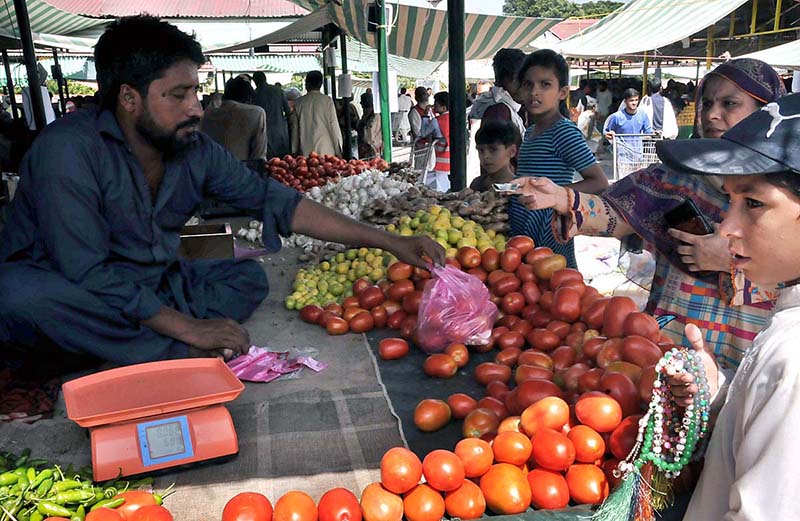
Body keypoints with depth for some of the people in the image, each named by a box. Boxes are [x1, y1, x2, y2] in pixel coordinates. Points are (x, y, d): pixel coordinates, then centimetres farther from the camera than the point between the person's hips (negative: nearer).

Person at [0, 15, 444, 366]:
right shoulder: (69, 151, -24)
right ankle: (185, 355, -25)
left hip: (149, 288, 6)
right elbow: (89, 274, -28)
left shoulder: (195, 150, -7)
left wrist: (389, 241, -10)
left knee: (248, 275, -6)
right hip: (67, 296, -5)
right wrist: (191, 329, -28)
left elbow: (277, 202, -6)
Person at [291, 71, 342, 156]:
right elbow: (334, 127, -2)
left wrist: (294, 151, 17)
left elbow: (295, 130, 9)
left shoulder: (298, 103, 5)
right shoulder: (328, 101, -2)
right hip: (326, 151, -2)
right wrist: (338, 151, 4)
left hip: (305, 152, 2)